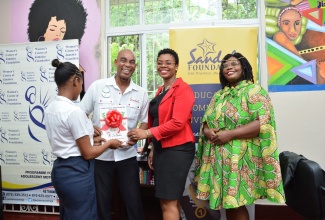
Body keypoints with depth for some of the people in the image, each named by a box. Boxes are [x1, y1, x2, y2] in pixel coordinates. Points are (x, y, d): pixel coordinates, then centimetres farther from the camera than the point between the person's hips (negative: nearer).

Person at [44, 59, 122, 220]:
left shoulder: (50, 108, 4)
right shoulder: (74, 111, -22)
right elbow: (88, 153, -16)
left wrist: (90, 139, 16)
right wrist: (109, 143, -1)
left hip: (60, 169, 9)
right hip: (76, 173, -9)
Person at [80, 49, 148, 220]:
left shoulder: (141, 93, 1)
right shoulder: (97, 86, -3)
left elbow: (145, 121, 8)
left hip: (127, 155, 1)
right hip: (101, 154, 0)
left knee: (133, 201, 11)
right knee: (101, 201, 15)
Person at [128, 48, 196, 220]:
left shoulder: (183, 89, -11)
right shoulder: (160, 91, 16)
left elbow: (178, 122, -21)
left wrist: (147, 133, -19)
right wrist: (153, 148, 17)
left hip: (177, 149, -8)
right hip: (162, 149, 9)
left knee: (169, 203, -4)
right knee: (168, 201, 15)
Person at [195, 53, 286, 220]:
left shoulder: (254, 91, -3)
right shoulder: (219, 95, 17)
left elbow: (262, 123, -15)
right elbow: (206, 121, 17)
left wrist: (229, 134, -20)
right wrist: (207, 131, -8)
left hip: (240, 156, -6)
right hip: (218, 157, 6)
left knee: (236, 203, -1)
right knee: (227, 202, 11)